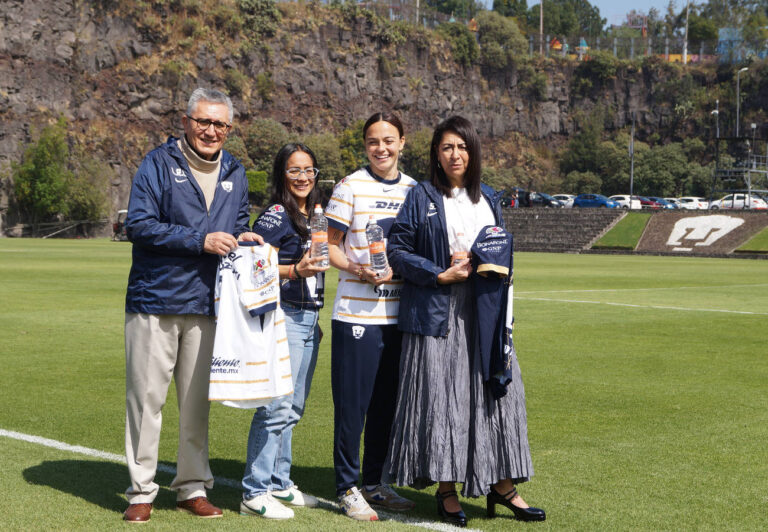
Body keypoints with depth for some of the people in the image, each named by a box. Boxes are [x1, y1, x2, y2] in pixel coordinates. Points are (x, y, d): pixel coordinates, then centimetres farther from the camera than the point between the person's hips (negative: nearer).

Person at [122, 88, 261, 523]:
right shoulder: (159, 164, -3)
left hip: (207, 306, 4)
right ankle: (141, 490, 9)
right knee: (147, 397, 0)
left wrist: (242, 238, 1)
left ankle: (193, 487, 19)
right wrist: (201, 241, -16)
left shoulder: (235, 173, 14)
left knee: (197, 401, 9)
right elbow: (138, 224, -12)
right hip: (155, 301, -4)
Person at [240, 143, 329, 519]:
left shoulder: (314, 216, 16)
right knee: (276, 406, -11)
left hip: (310, 318, 9)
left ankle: (279, 483, 22)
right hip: (283, 316, -9)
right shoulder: (275, 216, -9)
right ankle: (255, 492, -5)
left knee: (293, 408, 13)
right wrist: (296, 270, -26)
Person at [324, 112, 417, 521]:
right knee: (352, 403, -1)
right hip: (356, 313, -5)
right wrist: (357, 270, -19)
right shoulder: (350, 187, -3)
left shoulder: (414, 190, 11)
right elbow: (330, 246, -2)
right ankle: (347, 488, 11)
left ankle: (374, 483, 23)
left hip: (399, 314, 5)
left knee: (388, 402, 11)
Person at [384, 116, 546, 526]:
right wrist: (440, 275, -14)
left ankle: (502, 485, 13)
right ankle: (446, 490, 8)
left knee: (496, 391, 3)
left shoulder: (488, 199, 14)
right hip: (437, 313, -4)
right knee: (440, 396, -2)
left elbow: (502, 248, 22)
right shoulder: (421, 199, -1)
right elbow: (397, 250, -5)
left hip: (484, 312, 4)